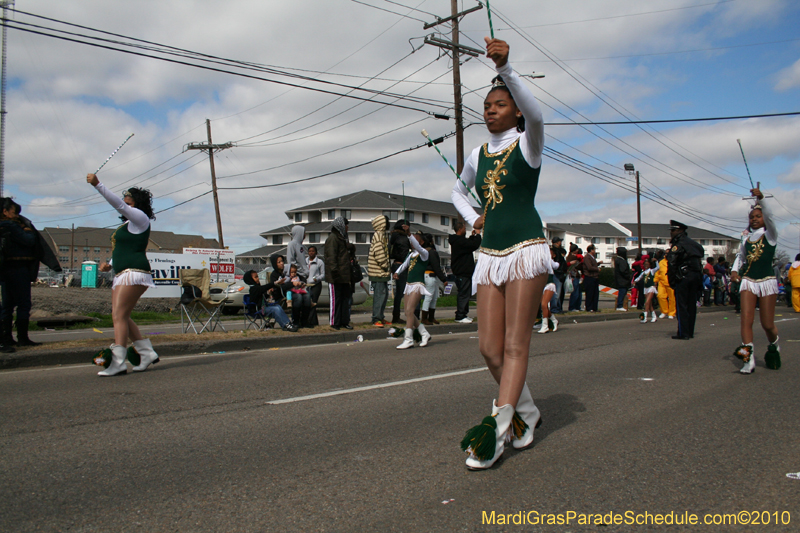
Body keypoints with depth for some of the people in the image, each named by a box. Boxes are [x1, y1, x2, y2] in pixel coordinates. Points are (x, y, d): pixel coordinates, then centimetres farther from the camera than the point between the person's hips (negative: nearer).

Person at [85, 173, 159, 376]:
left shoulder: (140, 217, -3)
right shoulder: (129, 223, 24)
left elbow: (118, 204, -17)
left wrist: (98, 185, -18)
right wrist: (110, 264, 15)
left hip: (134, 273, -10)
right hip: (122, 275, 10)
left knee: (119, 315, -16)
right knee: (122, 317, 8)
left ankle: (118, 362, -20)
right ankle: (147, 352, 13)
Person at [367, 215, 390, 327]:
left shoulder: (382, 235, 20)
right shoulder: (378, 235, -12)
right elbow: (378, 253, -21)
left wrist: (387, 269, 18)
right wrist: (385, 266, -15)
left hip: (382, 272, 10)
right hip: (378, 272, -10)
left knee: (384, 294, 13)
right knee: (379, 294, -10)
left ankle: (380, 318, 20)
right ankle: (376, 319, -7)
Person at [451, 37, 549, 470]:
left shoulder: (527, 145, 1)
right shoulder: (478, 155, 15)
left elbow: (535, 114, -22)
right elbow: (458, 191, 33)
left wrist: (505, 68, -33)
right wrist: (473, 219, 13)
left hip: (526, 248, -5)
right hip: (489, 254, 6)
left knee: (515, 345, -8)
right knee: (489, 348, 1)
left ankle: (498, 428, -8)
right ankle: (526, 413, 20)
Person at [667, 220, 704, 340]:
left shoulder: (678, 245, -8)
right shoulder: (694, 244, 17)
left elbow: (671, 264, -15)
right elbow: (700, 260, 15)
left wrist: (671, 280, -10)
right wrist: (699, 279, 15)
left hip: (683, 277, -8)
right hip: (696, 276, 8)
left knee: (681, 306, -4)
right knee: (691, 305, 12)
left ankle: (683, 333, -5)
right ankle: (690, 332, 17)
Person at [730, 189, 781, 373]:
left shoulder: (770, 234, -1)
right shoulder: (746, 237, 9)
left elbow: (768, 216, -20)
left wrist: (761, 198, -34)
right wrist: (735, 269, 4)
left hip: (767, 282, -3)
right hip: (748, 281, 3)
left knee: (767, 324, 2)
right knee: (746, 319, -13)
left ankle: (773, 347, 34)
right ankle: (749, 358, -16)